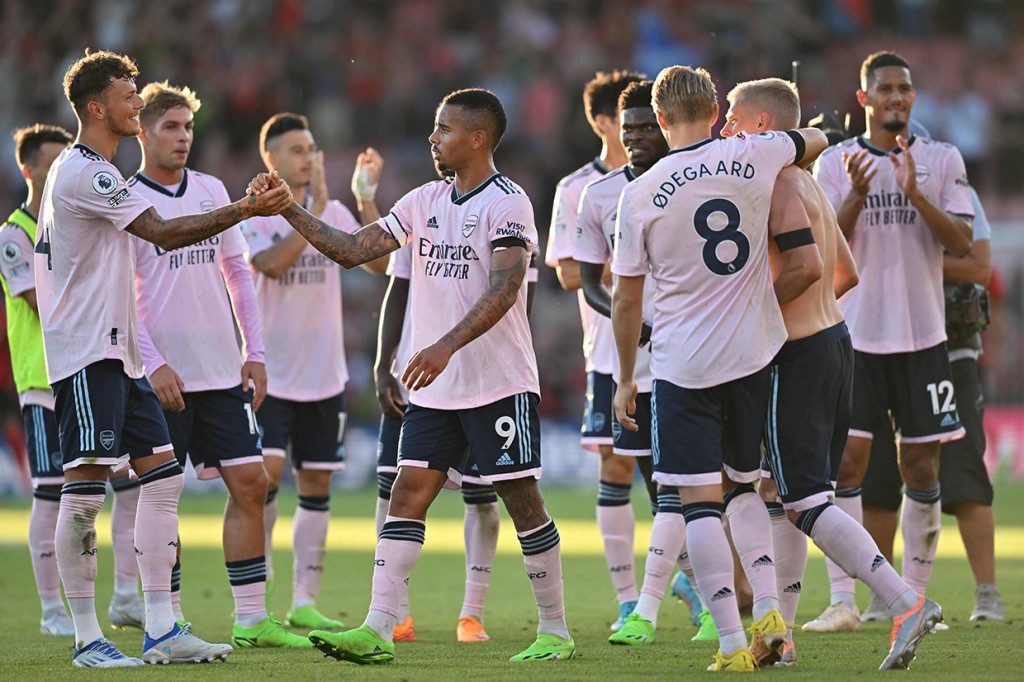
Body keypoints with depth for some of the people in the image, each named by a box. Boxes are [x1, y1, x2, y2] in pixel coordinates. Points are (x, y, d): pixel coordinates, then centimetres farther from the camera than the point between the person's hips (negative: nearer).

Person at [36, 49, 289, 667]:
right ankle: (87, 638, -7)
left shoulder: (84, 171, 19)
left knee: (162, 476, 7)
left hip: (117, 354, 11)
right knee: (86, 487, -9)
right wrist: (245, 210, -15)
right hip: (86, 355, -11)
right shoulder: (85, 173, -13)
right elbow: (164, 233, -18)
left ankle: (162, 630, 7)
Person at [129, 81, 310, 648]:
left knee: (249, 483, 0)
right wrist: (153, 364, -16)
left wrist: (254, 351, 11)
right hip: (162, 378, -5)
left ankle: (251, 620, 5)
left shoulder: (212, 191, 11)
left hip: (223, 372, 5)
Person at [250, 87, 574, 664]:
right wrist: (290, 211, 1)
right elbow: (353, 250, 11)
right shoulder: (426, 201, 11)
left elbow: (503, 291, -23)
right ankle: (377, 631, -6)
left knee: (522, 498, -1)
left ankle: (555, 631, 10)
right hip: (436, 386, 7)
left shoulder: (507, 202, -12)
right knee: (408, 493, -2)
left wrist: (447, 346, -33)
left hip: (500, 381, -7)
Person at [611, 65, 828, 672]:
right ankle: (769, 609, 3)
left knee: (701, 502, 0)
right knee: (744, 486, 20)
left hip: (683, 365, -3)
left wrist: (626, 380, 10)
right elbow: (816, 140, 20)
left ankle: (733, 644, -8)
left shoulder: (641, 195, -7)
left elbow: (626, 300, 0)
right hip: (755, 352, 3)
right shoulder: (752, 157, -3)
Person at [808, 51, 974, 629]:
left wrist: (914, 193, -20)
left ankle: (915, 598, 14)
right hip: (856, 336, -1)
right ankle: (843, 601, -5)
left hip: (923, 336, 1)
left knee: (921, 468, 3)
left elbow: (962, 244, -6)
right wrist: (856, 197, -21)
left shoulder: (942, 160, 4)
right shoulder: (836, 164, 3)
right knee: (846, 462, -8)